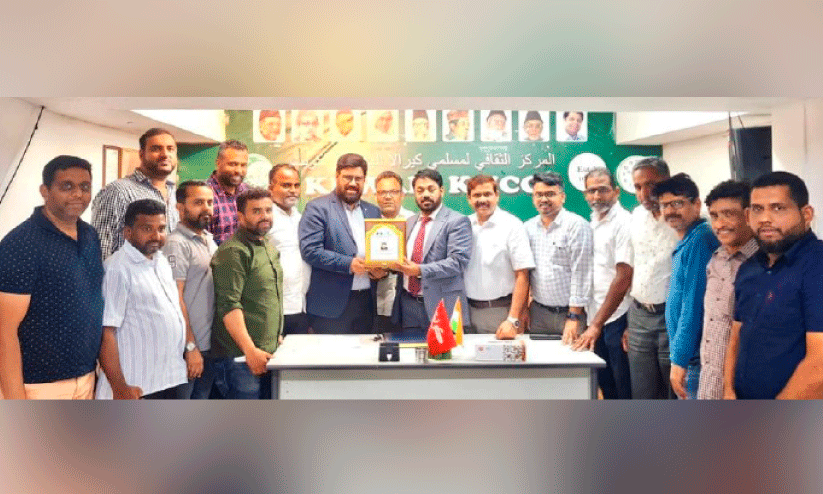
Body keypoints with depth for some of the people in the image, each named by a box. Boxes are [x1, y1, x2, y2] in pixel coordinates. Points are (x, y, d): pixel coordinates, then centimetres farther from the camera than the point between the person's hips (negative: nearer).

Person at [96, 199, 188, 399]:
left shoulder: (162, 261, 10)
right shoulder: (118, 269, -16)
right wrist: (120, 388, -22)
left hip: (175, 380, 8)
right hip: (140, 388, -8)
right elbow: (105, 332, -20)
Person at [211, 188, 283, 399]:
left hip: (267, 354, 8)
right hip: (240, 358, -8)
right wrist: (250, 350, -24)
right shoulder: (233, 252, -12)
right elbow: (229, 306, -20)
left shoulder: (270, 248, 16)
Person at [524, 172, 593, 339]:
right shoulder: (529, 227, 8)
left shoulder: (577, 225, -9)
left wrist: (574, 317, -13)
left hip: (569, 312, -4)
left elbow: (581, 274, -11)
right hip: (538, 312, 4)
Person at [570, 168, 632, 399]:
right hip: (597, 319, 7)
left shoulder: (624, 222, -11)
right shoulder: (593, 224, 12)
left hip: (617, 318, -7)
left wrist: (597, 324, -17)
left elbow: (623, 278, -17)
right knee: (606, 384, 15)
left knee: (624, 389, 3)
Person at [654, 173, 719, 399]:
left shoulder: (699, 240, -16)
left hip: (694, 359, -10)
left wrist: (679, 359, -18)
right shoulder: (686, 242, 15)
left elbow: (693, 306, -20)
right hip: (690, 357, 10)